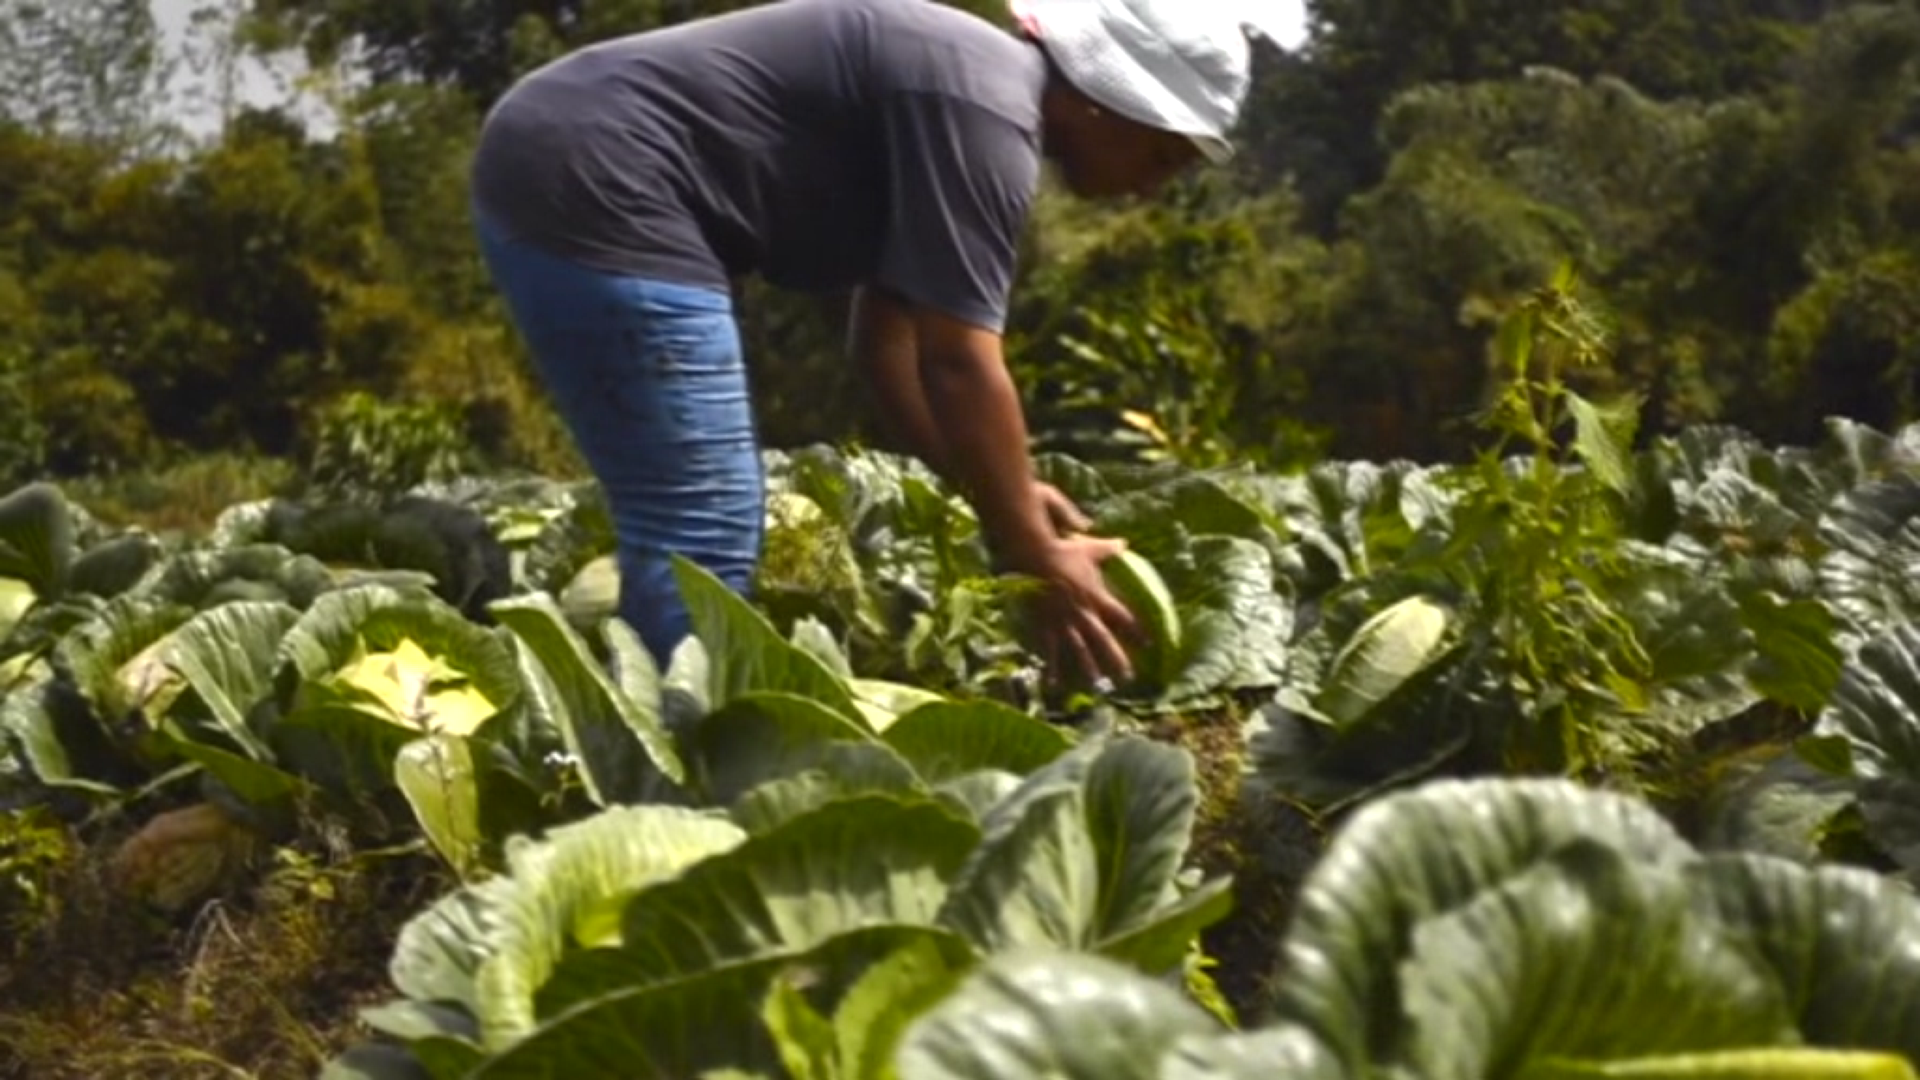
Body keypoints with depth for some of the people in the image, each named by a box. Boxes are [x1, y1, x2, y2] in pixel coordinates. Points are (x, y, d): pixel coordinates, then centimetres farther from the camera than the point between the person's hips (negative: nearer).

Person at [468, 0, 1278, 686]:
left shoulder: (963, 87, 16)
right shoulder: (983, 111, -15)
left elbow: (888, 338, 20)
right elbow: (958, 364, -16)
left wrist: (1004, 497, 18)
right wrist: (1039, 562, -7)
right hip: (593, 188, -11)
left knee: (706, 520, 14)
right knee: (702, 529, -11)